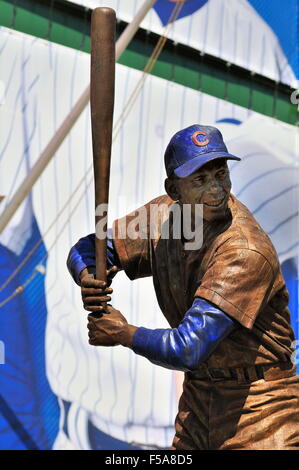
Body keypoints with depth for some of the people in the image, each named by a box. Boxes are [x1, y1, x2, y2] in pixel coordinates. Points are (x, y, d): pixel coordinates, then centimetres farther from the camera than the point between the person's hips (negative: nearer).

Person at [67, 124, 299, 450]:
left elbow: (188, 351, -31)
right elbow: (89, 248, 5)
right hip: (197, 395, 6)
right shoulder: (165, 215, -4)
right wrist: (89, 280, -18)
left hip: (256, 405, -6)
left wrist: (123, 334, -15)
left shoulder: (247, 252, -28)